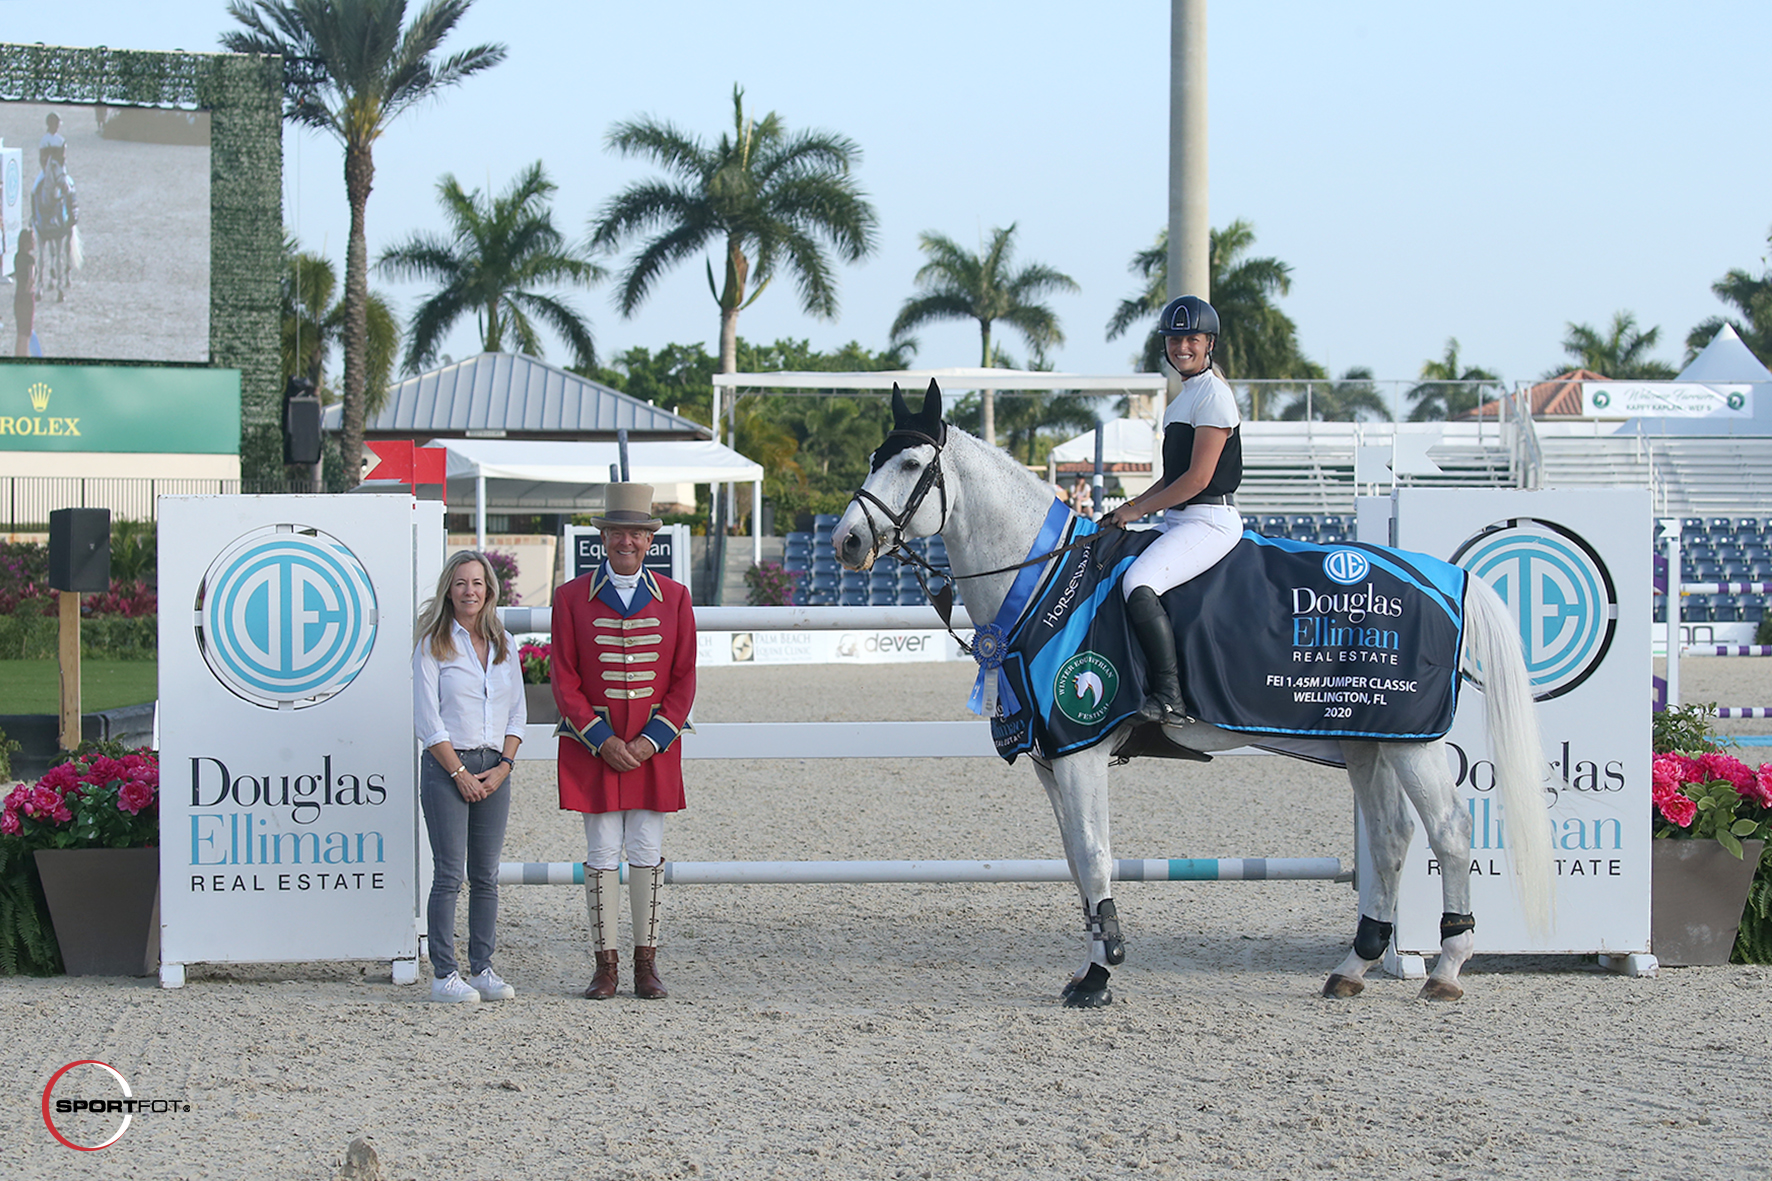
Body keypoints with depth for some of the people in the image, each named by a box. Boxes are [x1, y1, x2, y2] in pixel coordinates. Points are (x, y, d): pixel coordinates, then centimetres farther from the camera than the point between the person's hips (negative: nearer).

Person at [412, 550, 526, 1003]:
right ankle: (443, 975, -3)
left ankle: (483, 969, 12)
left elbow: (517, 711, 13)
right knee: (449, 876, -6)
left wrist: (503, 767, 0)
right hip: (446, 765, -5)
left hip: (494, 770, 5)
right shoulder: (433, 643, -2)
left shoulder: (504, 644, 12)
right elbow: (426, 719, -6)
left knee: (486, 876, 6)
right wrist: (460, 772, -10)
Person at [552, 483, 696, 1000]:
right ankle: (605, 964, 7)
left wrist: (652, 740, -8)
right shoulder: (572, 598, 0)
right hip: (592, 747, -1)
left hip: (654, 748, 1)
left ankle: (646, 963, 12)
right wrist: (602, 740, -11)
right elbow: (565, 682, -2)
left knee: (647, 852, 4)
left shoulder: (674, 598, 5)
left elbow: (684, 680, 4)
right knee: (602, 852, 1)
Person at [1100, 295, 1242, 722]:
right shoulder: (1182, 398, 20)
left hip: (1209, 521, -11)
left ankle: (1168, 693, -30)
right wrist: (1129, 509, 10)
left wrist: (1137, 510, -11)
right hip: (1178, 521, 11)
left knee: (1138, 582, -30)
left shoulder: (1213, 395, -11)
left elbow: (1198, 478, -17)